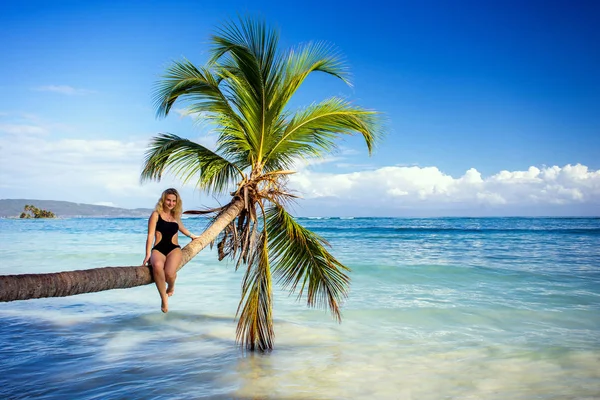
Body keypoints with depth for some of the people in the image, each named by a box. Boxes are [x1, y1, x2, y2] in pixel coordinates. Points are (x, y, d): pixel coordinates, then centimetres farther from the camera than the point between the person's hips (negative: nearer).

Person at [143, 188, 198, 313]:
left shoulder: (176, 216, 19)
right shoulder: (156, 214, 5)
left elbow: (181, 228, 42)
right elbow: (150, 235, -1)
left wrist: (192, 236, 60)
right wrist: (148, 254, -10)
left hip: (174, 249, 2)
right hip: (158, 249, -2)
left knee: (169, 273, -30)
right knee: (157, 266, -40)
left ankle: (171, 287, 8)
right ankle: (164, 298, -26)